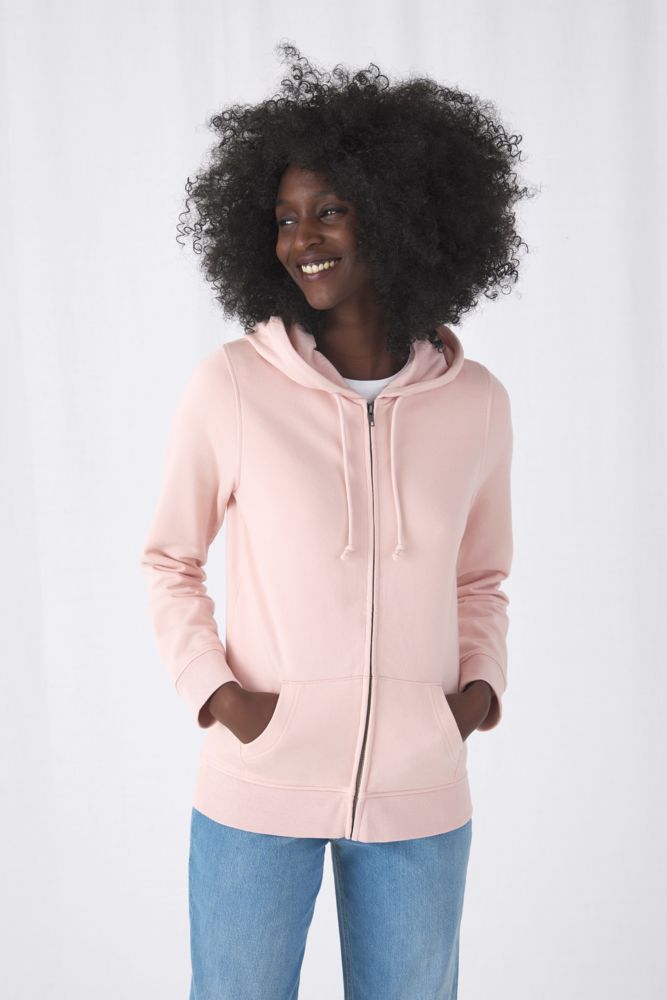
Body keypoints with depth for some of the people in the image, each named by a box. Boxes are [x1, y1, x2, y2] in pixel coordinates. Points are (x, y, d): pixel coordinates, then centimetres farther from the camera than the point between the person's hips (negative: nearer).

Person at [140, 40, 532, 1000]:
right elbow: (169, 562, 4)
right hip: (257, 788, -2)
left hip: (420, 798, 2)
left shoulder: (477, 401, 0)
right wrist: (213, 693, -9)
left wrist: (480, 686, -1)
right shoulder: (229, 386, -8)